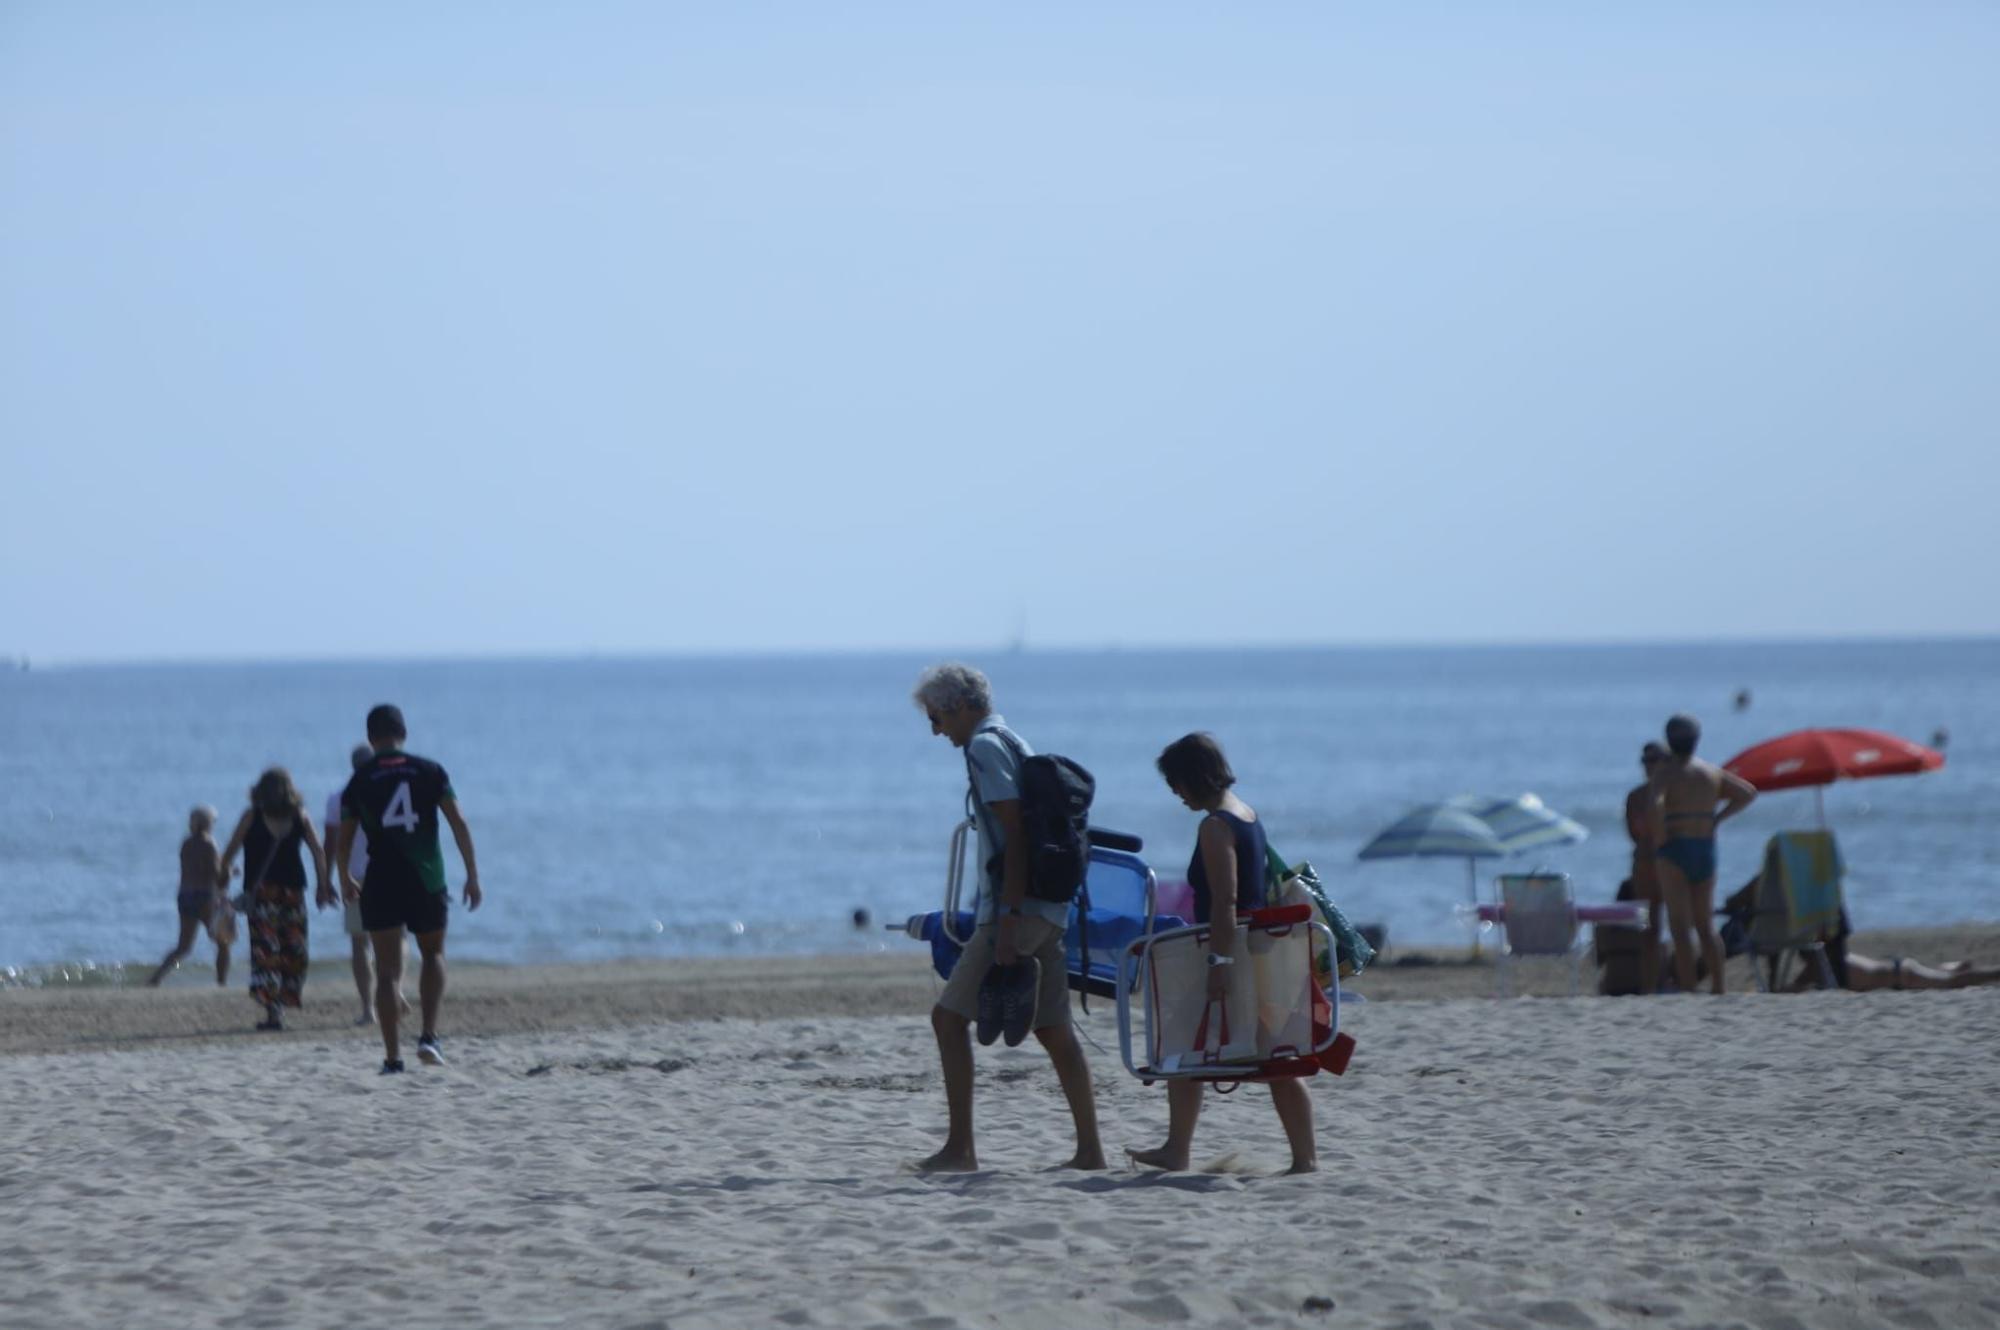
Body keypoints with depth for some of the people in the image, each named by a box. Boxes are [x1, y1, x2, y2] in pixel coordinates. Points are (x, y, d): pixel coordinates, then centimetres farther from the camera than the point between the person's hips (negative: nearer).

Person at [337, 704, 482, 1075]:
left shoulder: (359, 782, 4)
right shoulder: (429, 771, 4)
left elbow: (343, 843, 7)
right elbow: (459, 824, -2)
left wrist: (346, 881, 25)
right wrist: (472, 875, 3)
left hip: (381, 882, -1)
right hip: (427, 880, 1)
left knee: (388, 970, 2)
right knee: (433, 954, 20)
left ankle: (393, 1058, -3)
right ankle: (429, 1036, 4)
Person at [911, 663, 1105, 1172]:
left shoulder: (985, 746, -9)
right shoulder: (1016, 744, 21)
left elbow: (1014, 834, -17)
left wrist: (1007, 922, -21)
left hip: (1016, 909, -10)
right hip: (1049, 909, 10)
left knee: (949, 1016, -7)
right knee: (1053, 1029, 9)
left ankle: (959, 1148, -11)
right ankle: (1089, 1149, 7)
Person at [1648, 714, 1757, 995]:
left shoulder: (1665, 772, -7)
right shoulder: (1712, 773, 10)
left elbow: (1657, 804, -26)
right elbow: (1748, 792, 14)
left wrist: (1659, 837, -13)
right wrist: (1716, 819, 12)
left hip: (1673, 849, -5)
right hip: (1706, 848, 5)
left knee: (1679, 926, -7)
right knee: (1705, 925, 12)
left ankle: (1687, 989, -14)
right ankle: (1718, 988, 8)